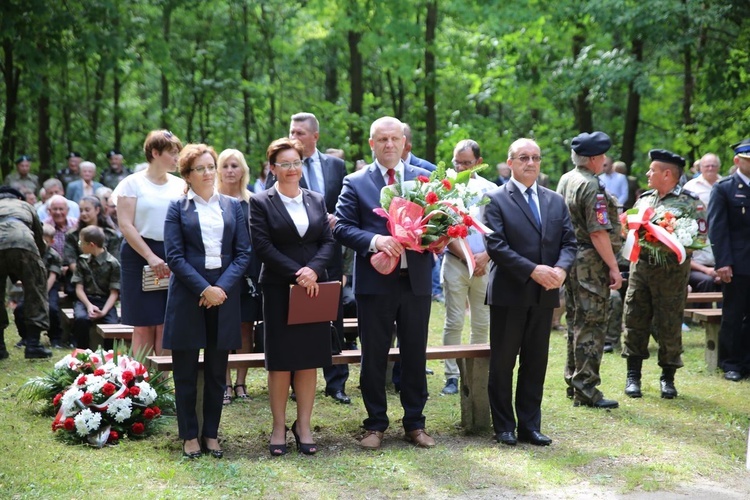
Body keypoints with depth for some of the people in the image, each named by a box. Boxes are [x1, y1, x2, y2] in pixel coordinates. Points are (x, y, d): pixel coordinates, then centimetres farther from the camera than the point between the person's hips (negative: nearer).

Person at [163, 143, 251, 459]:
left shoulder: (232, 206, 9)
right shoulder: (178, 208, 3)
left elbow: (243, 253, 3)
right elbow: (174, 256, -5)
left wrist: (222, 287, -11)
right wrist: (204, 289, -15)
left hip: (224, 294, 2)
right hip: (188, 296, -2)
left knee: (217, 371, 8)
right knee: (185, 371, 3)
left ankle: (211, 433, 18)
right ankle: (189, 436, 14)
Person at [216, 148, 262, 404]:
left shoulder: (252, 202, 8)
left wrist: (257, 274, -2)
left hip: (248, 272, 2)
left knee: (246, 327, 4)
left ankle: (240, 382, 12)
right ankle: (225, 383, 7)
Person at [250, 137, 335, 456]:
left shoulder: (316, 200, 11)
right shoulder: (261, 203, -1)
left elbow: (328, 241, 5)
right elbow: (262, 247, -10)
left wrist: (313, 269, -14)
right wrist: (297, 273, -17)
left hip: (314, 288, 3)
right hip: (279, 290, -3)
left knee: (309, 360, 5)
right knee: (280, 361, 1)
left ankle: (304, 426, 14)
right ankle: (279, 428, 12)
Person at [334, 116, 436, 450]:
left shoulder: (424, 178, 9)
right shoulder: (355, 183, 3)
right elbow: (342, 227, -5)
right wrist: (373, 240, -21)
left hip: (416, 280, 2)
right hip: (374, 281, -2)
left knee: (415, 355, 9)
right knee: (373, 357, 6)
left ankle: (414, 423, 20)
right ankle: (375, 425, 18)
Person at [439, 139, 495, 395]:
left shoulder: (489, 189, 6)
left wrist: (486, 256, -8)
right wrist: (467, 258, -8)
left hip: (485, 263, 2)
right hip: (455, 262, -2)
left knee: (482, 323, 6)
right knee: (454, 322, -3)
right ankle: (452, 376, 1)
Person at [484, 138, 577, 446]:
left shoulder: (556, 201, 13)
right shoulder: (495, 200, -4)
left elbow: (569, 242, 7)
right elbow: (495, 245, -14)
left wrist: (561, 268, -13)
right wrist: (533, 270, -20)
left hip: (545, 294, 5)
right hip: (509, 294, -5)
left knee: (535, 363, 10)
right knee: (503, 363, 4)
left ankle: (530, 426, 18)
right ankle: (504, 427, 14)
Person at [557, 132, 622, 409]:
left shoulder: (565, 181, 10)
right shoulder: (592, 187, -18)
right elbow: (598, 233, -22)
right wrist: (614, 268, -18)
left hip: (569, 259, 9)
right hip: (591, 264, -9)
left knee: (576, 323, 17)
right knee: (591, 327, -4)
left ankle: (573, 381, 25)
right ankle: (586, 390, -2)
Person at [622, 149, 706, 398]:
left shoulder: (689, 202, -5)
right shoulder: (644, 199, 13)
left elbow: (700, 236, -9)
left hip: (672, 272, -5)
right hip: (640, 267, 5)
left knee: (669, 326, 2)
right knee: (635, 322, 5)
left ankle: (668, 378, 16)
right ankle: (633, 375, 14)